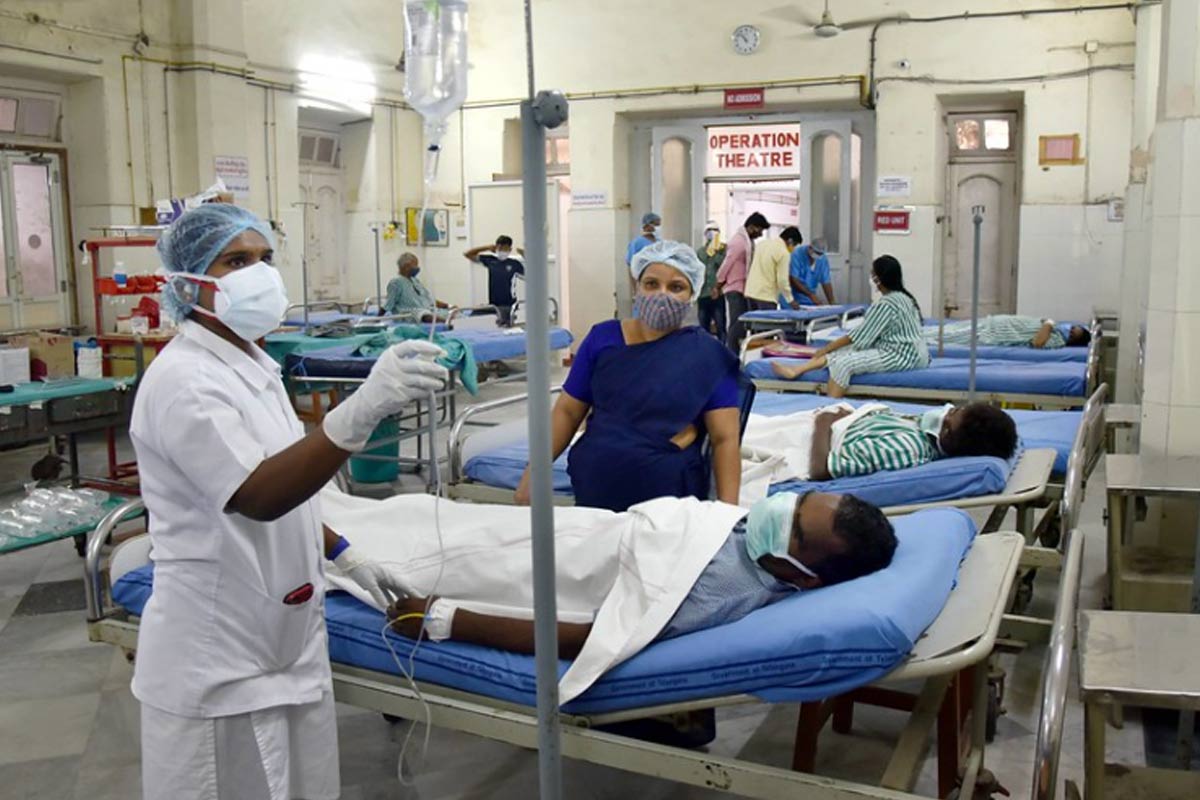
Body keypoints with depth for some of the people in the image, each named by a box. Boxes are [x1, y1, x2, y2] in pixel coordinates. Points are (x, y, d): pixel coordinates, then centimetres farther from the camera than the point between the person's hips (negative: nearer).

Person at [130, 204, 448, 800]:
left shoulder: (252, 366, 9)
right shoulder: (184, 381, -20)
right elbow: (257, 496, -34)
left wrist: (343, 556, 16)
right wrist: (360, 412, -46)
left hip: (285, 644, 8)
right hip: (219, 666, -8)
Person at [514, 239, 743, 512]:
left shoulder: (709, 354, -2)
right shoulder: (602, 338, 4)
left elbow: (725, 439, -6)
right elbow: (567, 412, 8)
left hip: (670, 506, -2)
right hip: (592, 494, 2)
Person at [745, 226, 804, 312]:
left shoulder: (762, 243, 10)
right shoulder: (784, 253, -11)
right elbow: (782, 280, -13)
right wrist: (790, 300, -3)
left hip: (751, 292, 7)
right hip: (766, 296, -7)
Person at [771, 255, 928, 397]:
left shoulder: (886, 304, -18)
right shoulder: (903, 297, 11)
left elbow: (859, 336, -13)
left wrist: (826, 349, -4)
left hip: (903, 356, -10)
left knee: (843, 364, -19)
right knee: (841, 352, 3)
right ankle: (798, 370, -3)